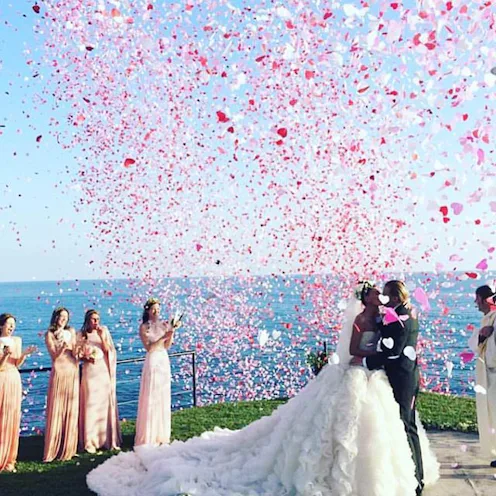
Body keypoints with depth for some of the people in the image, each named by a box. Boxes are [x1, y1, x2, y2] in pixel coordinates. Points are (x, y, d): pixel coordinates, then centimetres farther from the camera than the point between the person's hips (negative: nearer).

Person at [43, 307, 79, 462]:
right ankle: (54, 449, 2)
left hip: (73, 372, 3)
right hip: (59, 372, -3)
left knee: (71, 409, 4)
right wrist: (63, 346, -23)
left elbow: (75, 353, 8)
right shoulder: (49, 334, 3)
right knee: (57, 409, -4)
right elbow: (54, 355, -6)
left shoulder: (71, 331, 13)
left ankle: (68, 448, 12)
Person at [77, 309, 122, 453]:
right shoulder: (81, 335, 2)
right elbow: (78, 354, 3)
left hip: (104, 371, 2)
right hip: (90, 372, -2)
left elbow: (108, 350, 0)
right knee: (91, 404, -4)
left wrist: (102, 337, -12)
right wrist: (87, 358, -16)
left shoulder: (104, 332, 7)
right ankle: (90, 442, 4)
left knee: (106, 403, 4)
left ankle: (108, 439, 13)